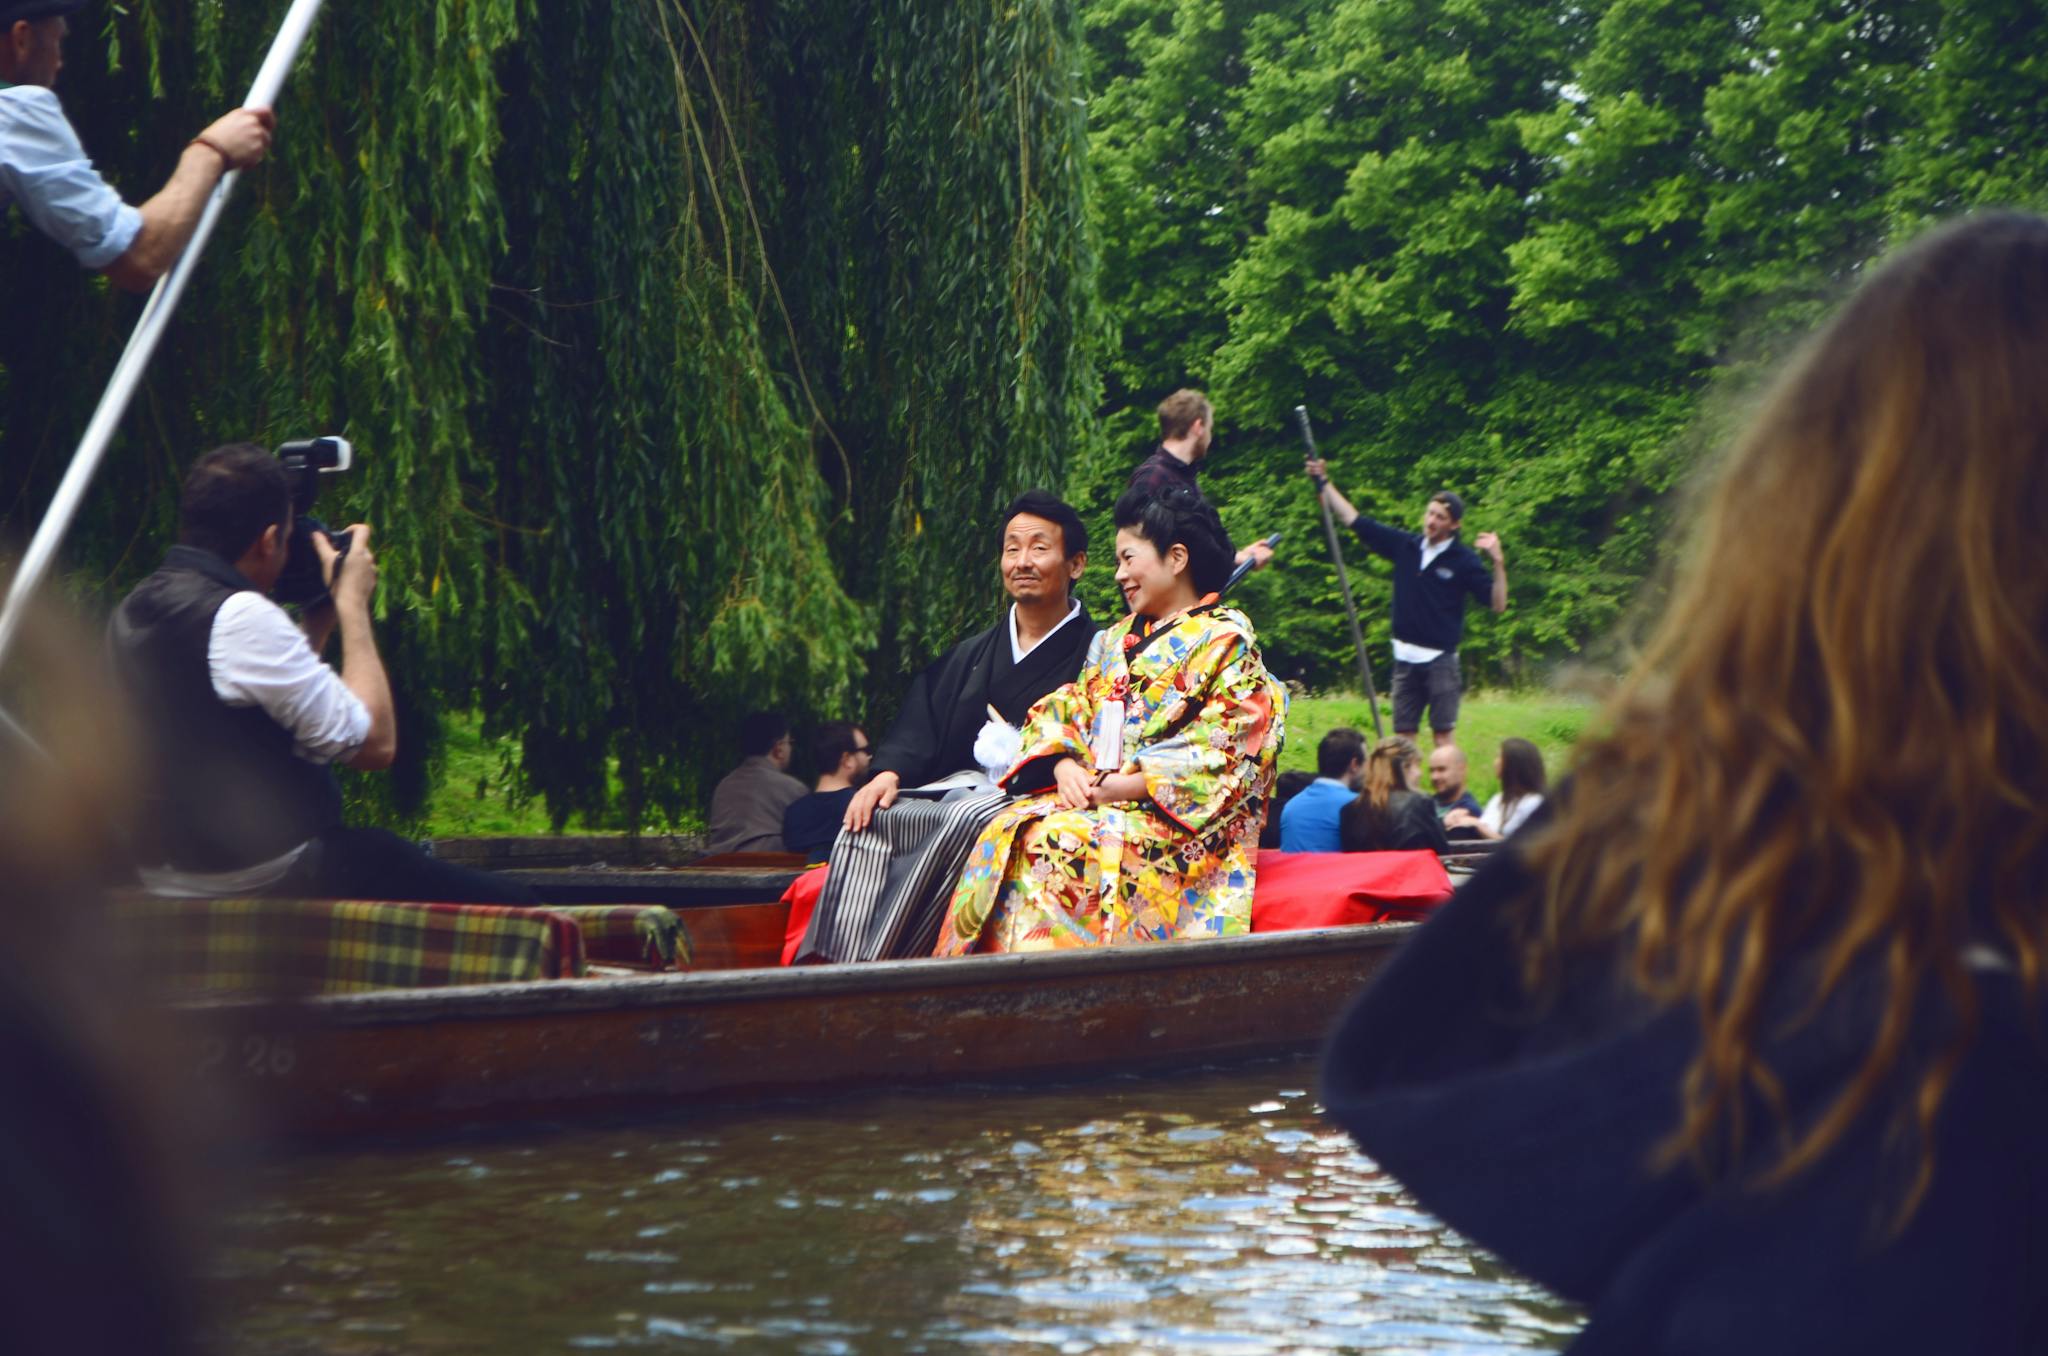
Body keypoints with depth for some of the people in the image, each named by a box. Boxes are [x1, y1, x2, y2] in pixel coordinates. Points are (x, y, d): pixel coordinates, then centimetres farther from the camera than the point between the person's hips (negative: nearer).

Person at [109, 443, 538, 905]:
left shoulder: (133, 611, 9)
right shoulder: (242, 619, -19)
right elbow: (375, 742, -15)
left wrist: (317, 623, 14)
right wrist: (352, 603, -6)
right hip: (264, 877, -10)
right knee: (510, 905, -4)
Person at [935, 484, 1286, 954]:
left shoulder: (1226, 639, 1)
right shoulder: (1116, 640, 24)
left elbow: (1221, 754, -10)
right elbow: (1063, 710, 18)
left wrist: (1119, 785, -16)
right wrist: (1065, 766, -6)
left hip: (1174, 819, -6)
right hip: (1090, 800, 6)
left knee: (1060, 843, -32)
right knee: (1007, 832, -23)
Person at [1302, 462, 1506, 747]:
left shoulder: (1463, 560, -7)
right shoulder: (1405, 545, 5)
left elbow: (1498, 603, -12)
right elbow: (1353, 520, 11)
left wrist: (1498, 563, -25)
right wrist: (1323, 483, 11)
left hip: (1440, 658, -5)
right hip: (1406, 658, 5)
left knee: (1444, 734, -6)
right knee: (1403, 737, 6)